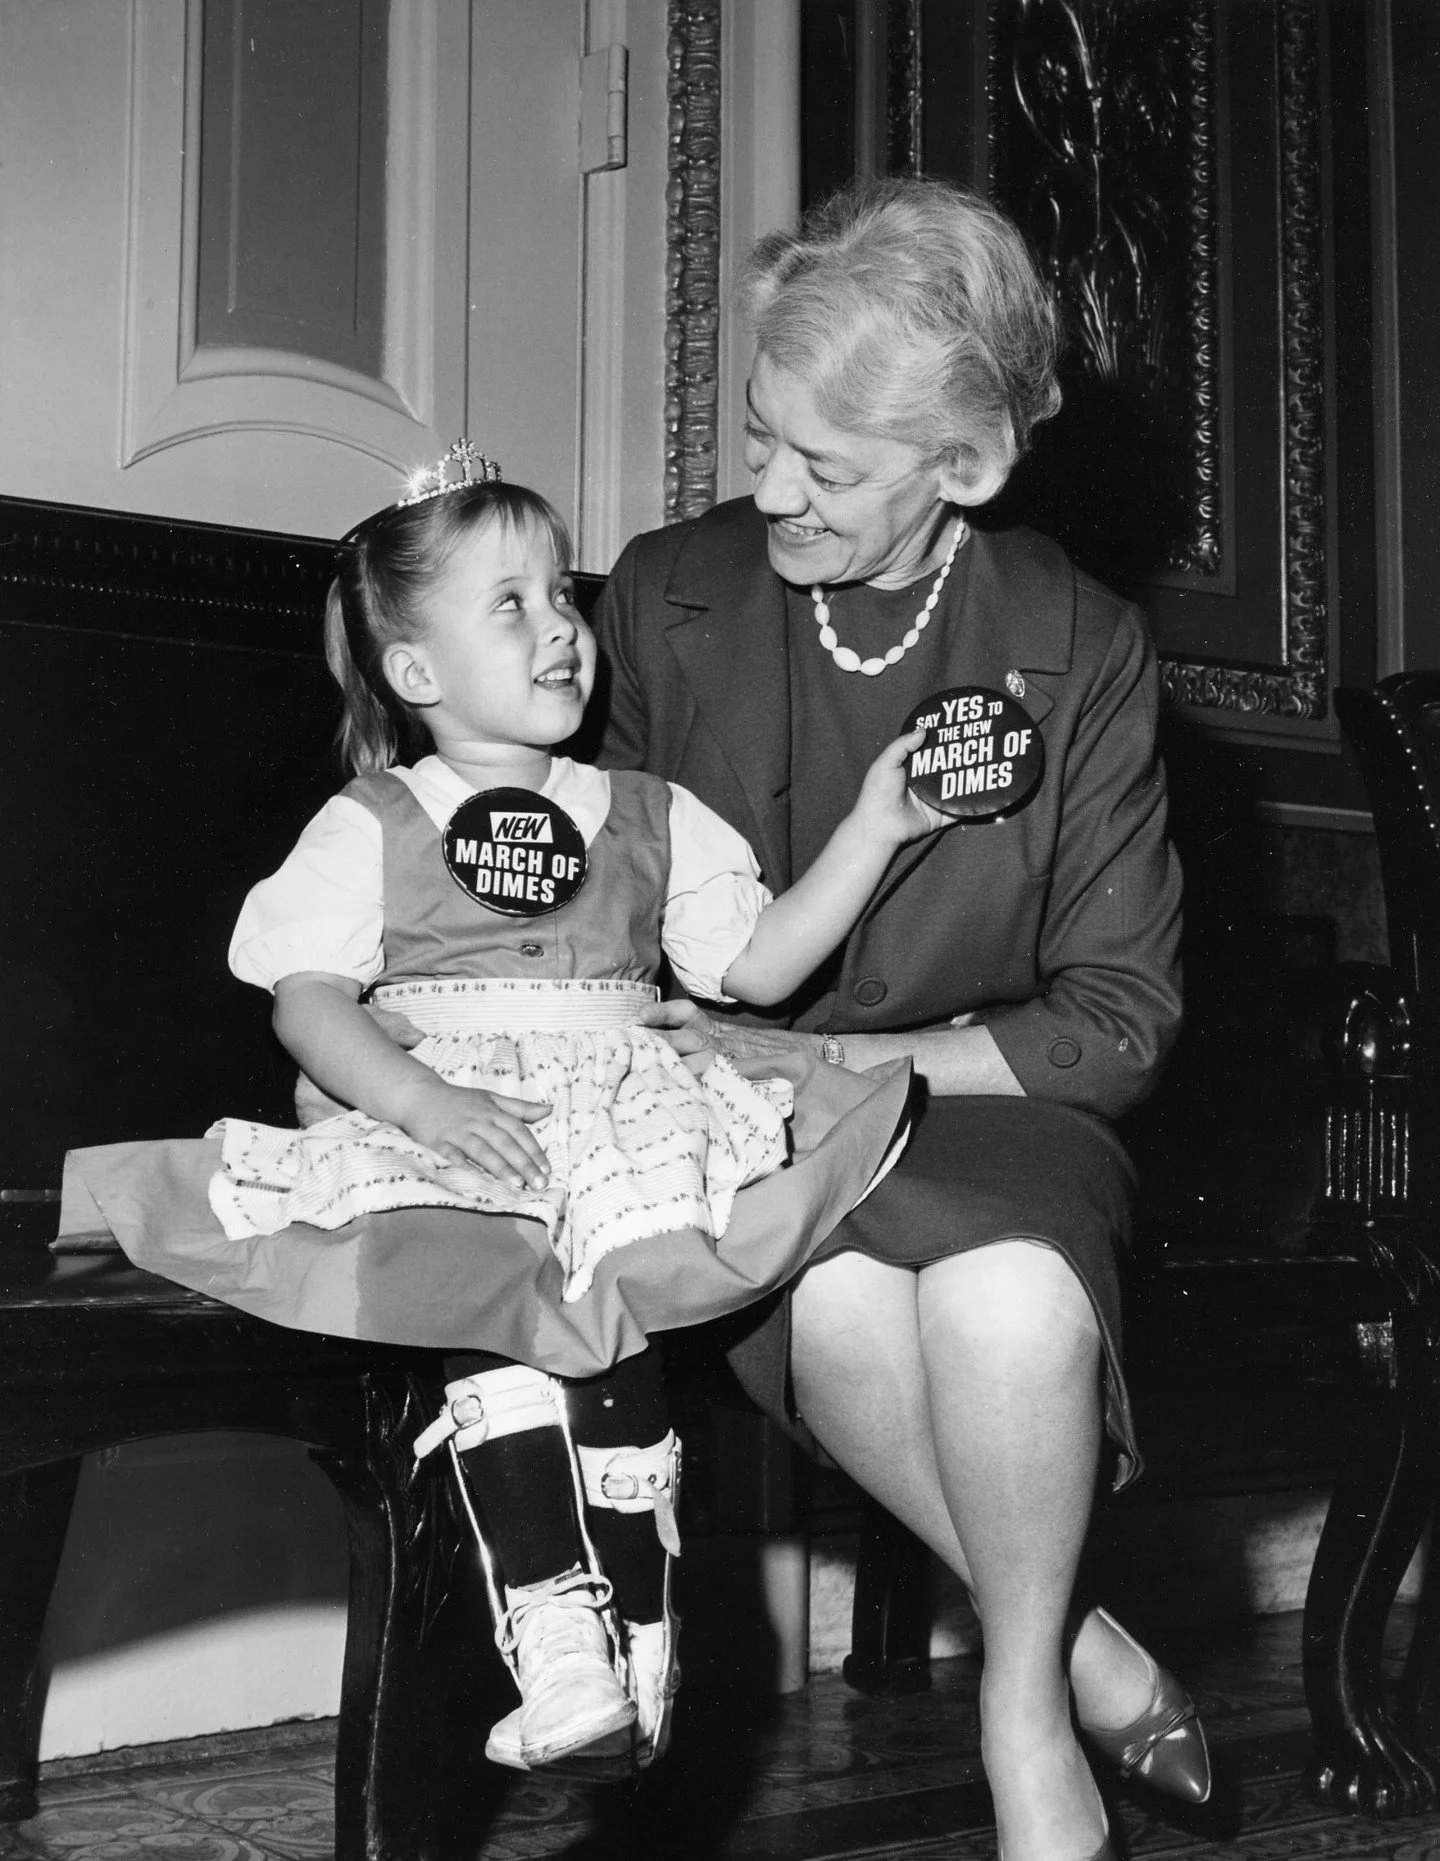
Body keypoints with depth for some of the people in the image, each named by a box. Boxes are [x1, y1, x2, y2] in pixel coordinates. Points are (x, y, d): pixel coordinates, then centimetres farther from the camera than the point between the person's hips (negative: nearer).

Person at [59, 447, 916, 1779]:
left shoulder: (653, 818, 21)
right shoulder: (370, 826, 13)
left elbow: (758, 965, 14)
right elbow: (308, 997, 1)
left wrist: (875, 825, 4)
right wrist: (421, 1098, -18)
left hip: (622, 1107, 2)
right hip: (439, 1124, -2)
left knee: (606, 1322, -28)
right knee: (498, 1314, -32)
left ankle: (634, 1655, -22)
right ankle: (563, 1660, -33)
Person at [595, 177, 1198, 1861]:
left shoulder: (1080, 651, -4)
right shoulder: (666, 595, 0)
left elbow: (1119, 1019, -3)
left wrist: (826, 1063, -14)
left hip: (975, 1106, 0)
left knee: (1008, 1288, -36)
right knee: (839, 1296, -35)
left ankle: (1025, 1719, -9)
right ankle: (1087, 1653, -11)